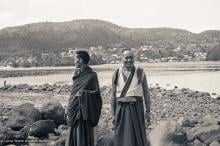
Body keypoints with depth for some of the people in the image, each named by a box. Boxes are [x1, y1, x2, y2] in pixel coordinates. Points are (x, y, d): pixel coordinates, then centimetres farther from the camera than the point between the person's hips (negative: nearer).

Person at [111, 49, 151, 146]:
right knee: (121, 137, 3)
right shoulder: (116, 74, 4)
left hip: (136, 108, -1)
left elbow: (146, 93, 2)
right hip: (121, 109, 2)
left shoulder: (140, 73, 0)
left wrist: (148, 112, -2)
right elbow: (113, 95, 7)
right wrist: (113, 115, 4)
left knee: (138, 137, 0)